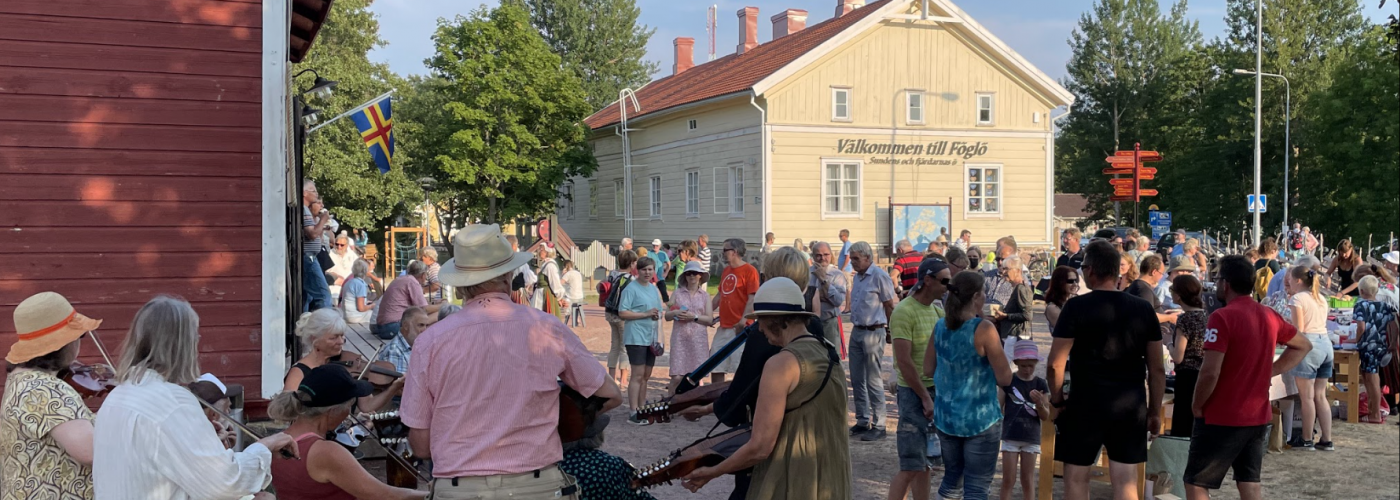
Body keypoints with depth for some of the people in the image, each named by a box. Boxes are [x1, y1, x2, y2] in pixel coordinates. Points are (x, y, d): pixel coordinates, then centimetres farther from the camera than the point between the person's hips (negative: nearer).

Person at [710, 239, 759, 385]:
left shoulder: (749, 270, -8)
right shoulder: (726, 270, 16)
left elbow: (752, 299, -15)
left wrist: (743, 321, -23)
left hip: (740, 328, -8)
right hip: (723, 327, 8)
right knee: (716, 367, 9)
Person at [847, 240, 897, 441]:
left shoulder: (879, 276, -13)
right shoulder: (858, 276, 12)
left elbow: (890, 306, -9)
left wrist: (886, 329, 0)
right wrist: (858, 324, 12)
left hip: (873, 333, -8)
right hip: (857, 332, 8)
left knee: (873, 381, -3)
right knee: (857, 380, 12)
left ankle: (878, 426, 4)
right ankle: (862, 421, 22)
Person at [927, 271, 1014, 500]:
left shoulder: (940, 327, 0)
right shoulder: (983, 329, -17)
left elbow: (928, 369, 9)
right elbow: (1005, 379, -14)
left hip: (945, 417, 6)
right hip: (980, 419, -6)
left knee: (952, 479, 21)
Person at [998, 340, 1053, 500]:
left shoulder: (1040, 384, 3)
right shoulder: (1008, 381, -1)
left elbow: (1046, 417, 4)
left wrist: (1040, 403, -16)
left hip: (1031, 439, 2)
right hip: (1011, 437, -1)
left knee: (1028, 481, 7)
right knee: (1008, 480, 0)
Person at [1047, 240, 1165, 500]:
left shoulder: (1076, 307, -8)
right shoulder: (1143, 309, 3)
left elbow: (1055, 365, -11)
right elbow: (1157, 369, 6)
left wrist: (1057, 401, 3)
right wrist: (1155, 411, 14)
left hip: (1085, 403, -3)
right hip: (1131, 406, 3)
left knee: (1076, 477, 9)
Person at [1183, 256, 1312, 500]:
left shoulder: (1223, 317, -18)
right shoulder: (1270, 316, 5)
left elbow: (1210, 372, -23)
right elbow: (1302, 346, 23)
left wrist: (1197, 406, -8)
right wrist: (1270, 371, 15)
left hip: (1221, 418, -7)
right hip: (1258, 416, 7)